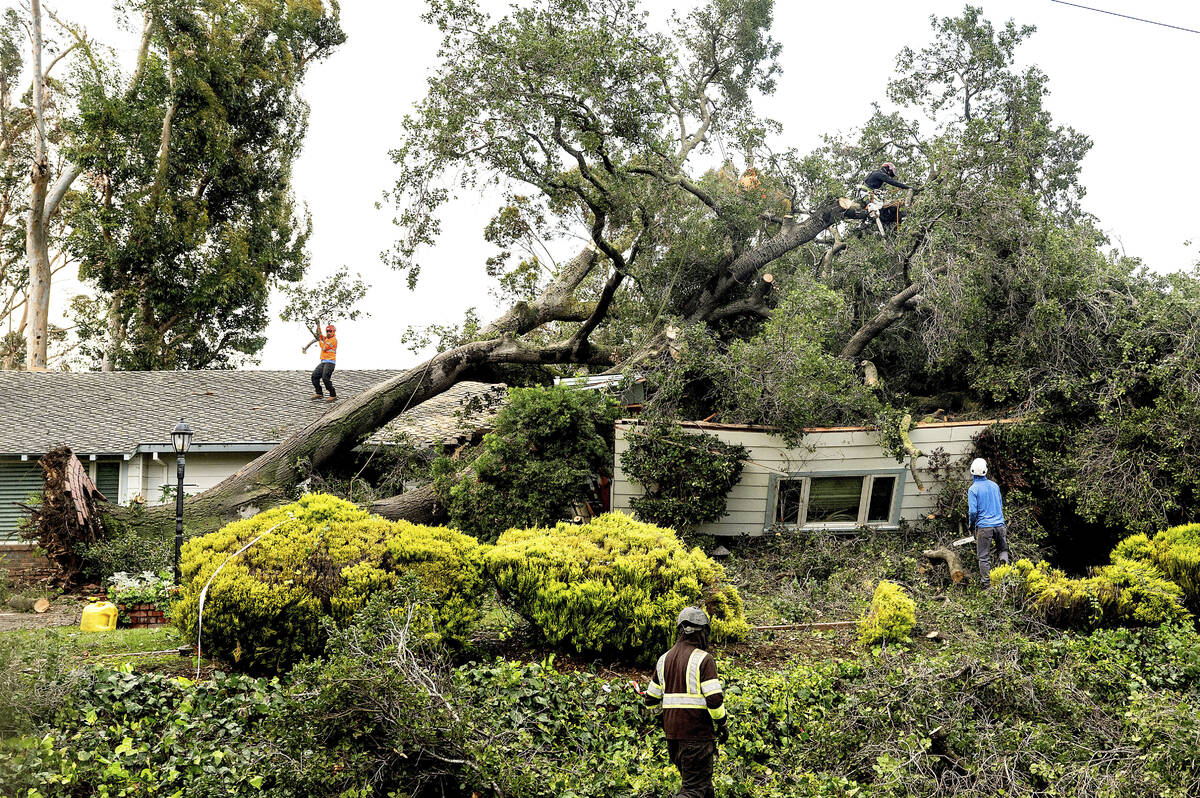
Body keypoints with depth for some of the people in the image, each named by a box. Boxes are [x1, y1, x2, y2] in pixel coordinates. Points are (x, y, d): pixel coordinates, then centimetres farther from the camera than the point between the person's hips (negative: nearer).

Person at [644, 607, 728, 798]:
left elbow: (651, 700, 14)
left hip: (672, 732, 7)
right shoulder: (703, 659, -10)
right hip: (697, 733, -7)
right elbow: (714, 698, -16)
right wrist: (723, 724, -1)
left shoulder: (664, 659, 10)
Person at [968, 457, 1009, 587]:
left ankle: (986, 585, 1)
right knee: (1003, 550, 23)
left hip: (984, 526, -4)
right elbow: (1001, 505, 17)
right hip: (999, 524, 4)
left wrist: (971, 524, 6)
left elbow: (973, 511, -12)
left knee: (984, 557, 3)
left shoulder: (973, 489, -9)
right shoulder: (994, 485, 8)